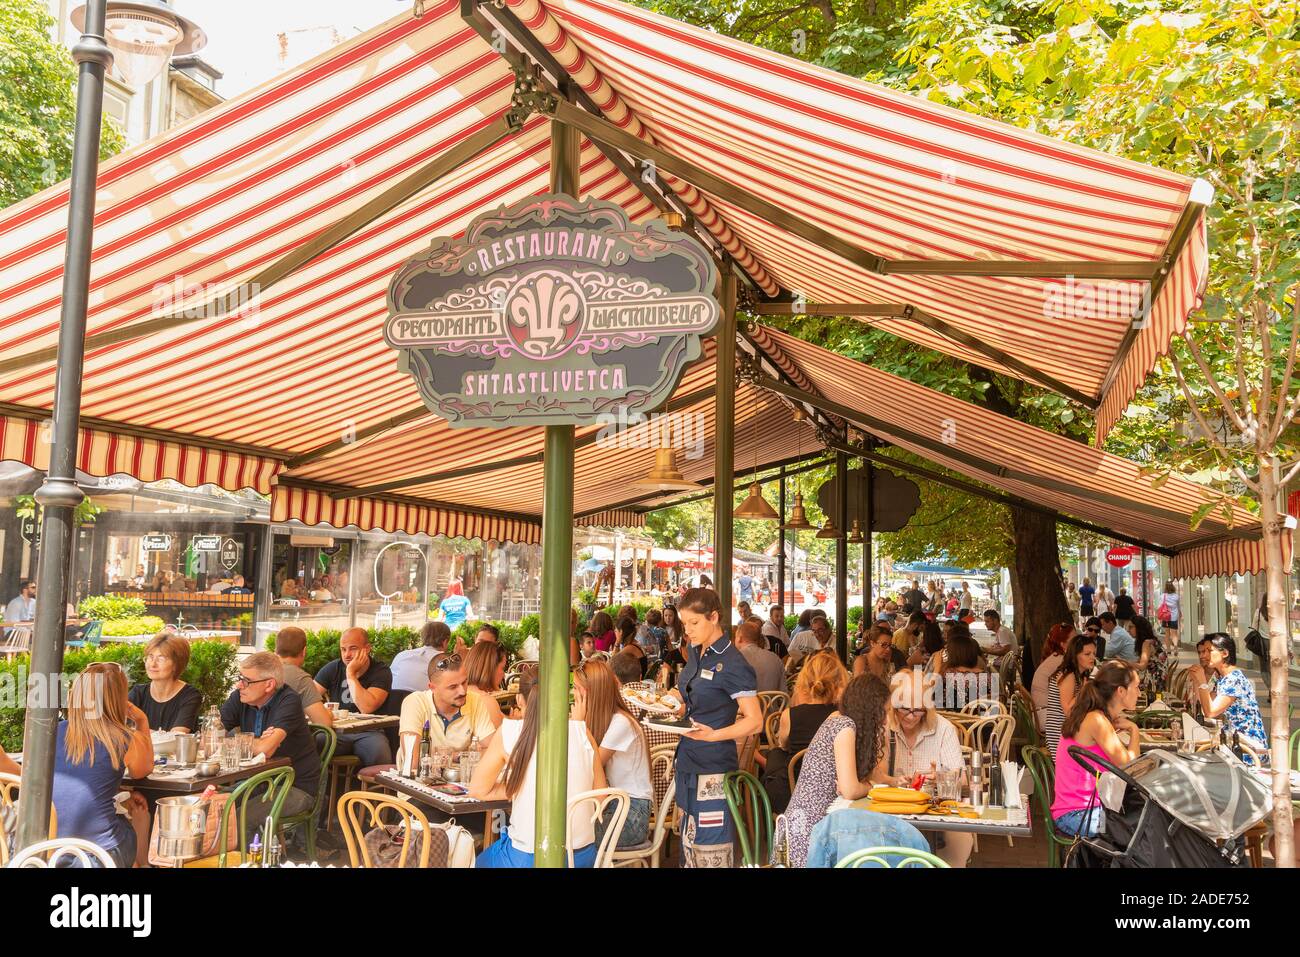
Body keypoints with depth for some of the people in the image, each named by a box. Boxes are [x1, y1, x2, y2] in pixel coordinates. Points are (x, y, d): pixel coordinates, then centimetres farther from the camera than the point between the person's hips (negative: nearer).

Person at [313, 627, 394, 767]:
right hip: (336, 732, 2)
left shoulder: (381, 671, -4)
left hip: (368, 733, -2)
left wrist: (351, 674, -14)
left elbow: (367, 708, -18)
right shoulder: (333, 668, 7)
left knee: (379, 752, -35)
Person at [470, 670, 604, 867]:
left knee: (482, 861, 30)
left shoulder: (510, 732, -7)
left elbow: (478, 790, -2)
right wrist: (580, 726, 8)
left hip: (527, 858, -3)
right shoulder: (580, 731, -2)